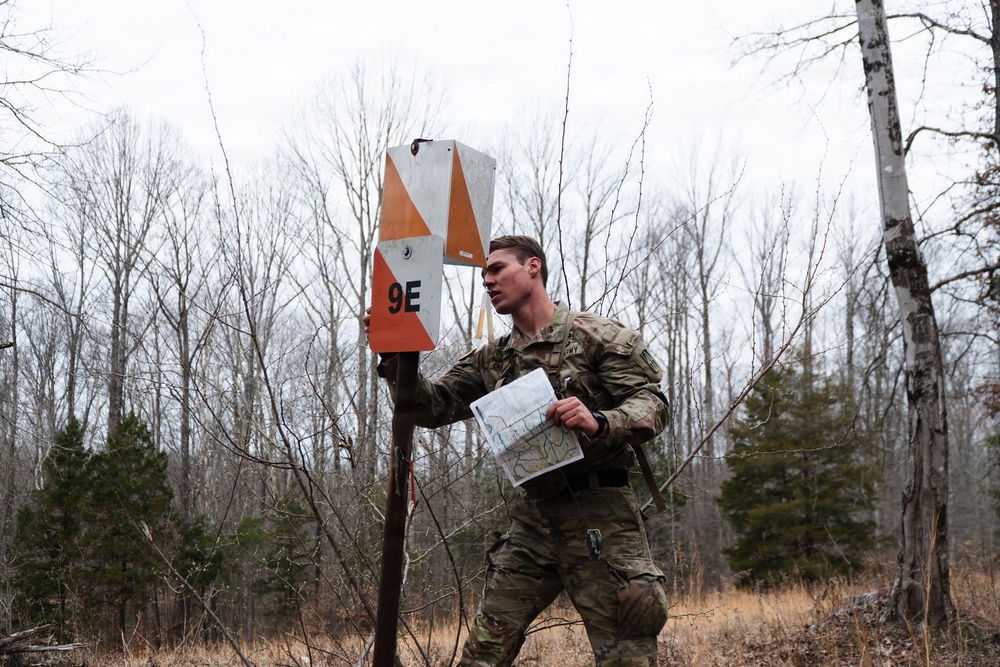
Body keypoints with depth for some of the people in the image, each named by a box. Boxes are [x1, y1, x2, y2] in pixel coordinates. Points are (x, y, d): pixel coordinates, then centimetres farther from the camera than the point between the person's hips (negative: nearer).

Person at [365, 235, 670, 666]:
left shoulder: (597, 336, -1)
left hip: (599, 515, -5)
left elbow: (652, 405, -9)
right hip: (531, 519, 5)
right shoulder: (491, 361, 16)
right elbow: (433, 406, 9)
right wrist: (395, 357, -7)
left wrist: (599, 422, -29)